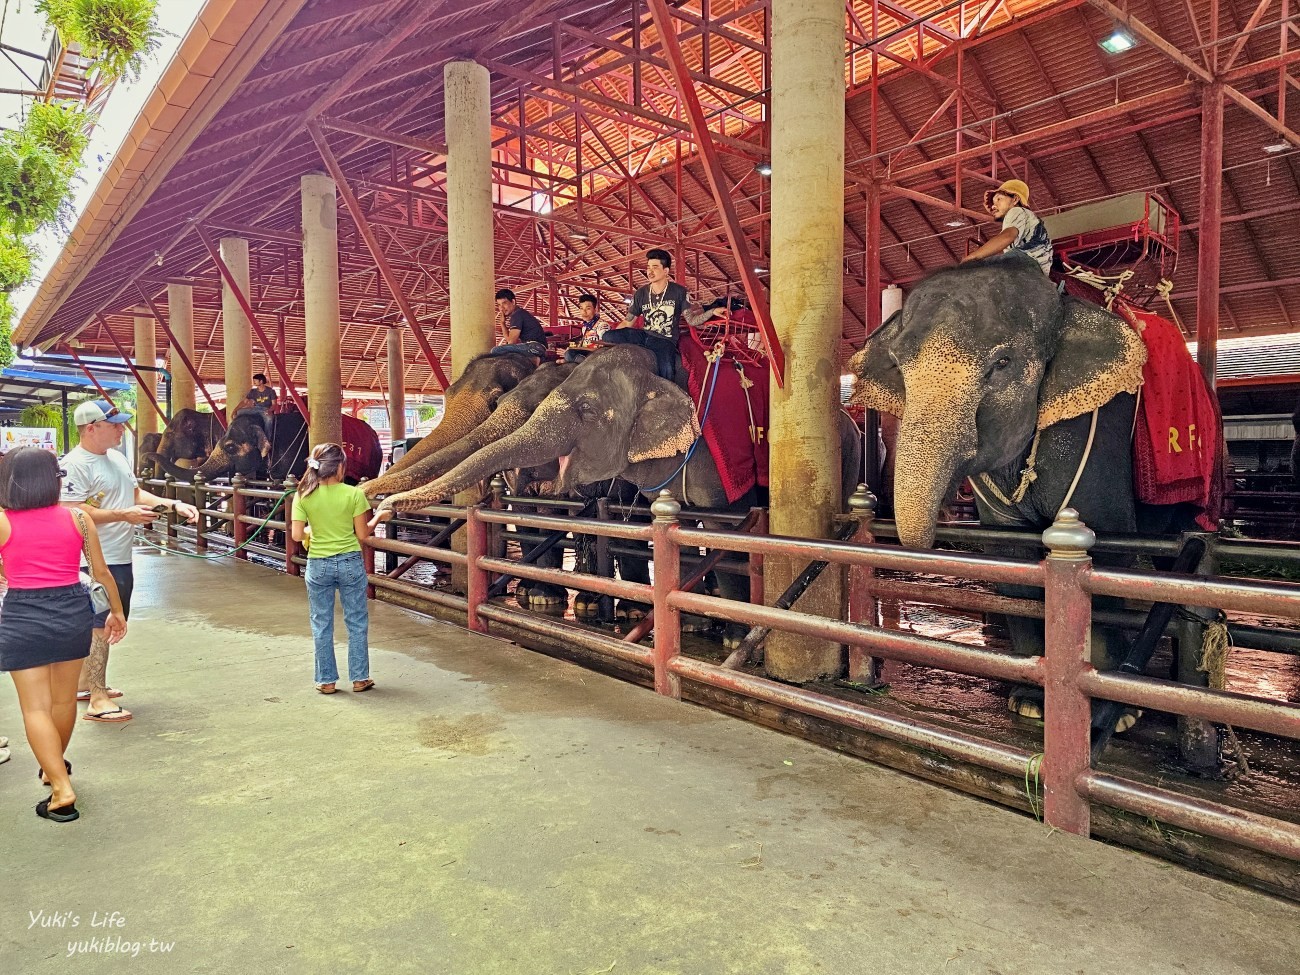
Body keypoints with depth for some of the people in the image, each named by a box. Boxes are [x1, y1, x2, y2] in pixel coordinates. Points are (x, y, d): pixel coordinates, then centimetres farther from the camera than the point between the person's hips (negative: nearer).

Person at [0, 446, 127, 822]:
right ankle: (55, 764, 41)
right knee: (64, 699, 20)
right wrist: (117, 611, 17)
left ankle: (62, 789, -4)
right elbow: (101, 572, 5)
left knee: (35, 707, 3)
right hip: (73, 611, 3)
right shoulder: (78, 518, -2)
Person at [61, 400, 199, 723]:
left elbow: (136, 492, 19)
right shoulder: (75, 464, -17)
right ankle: (97, 700, 3)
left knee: (102, 624, 19)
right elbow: (73, 512, -23)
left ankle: (85, 684, 33)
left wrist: (174, 504, 7)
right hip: (98, 561, -9)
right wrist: (123, 515, -24)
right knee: (100, 626, -4)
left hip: (120, 559, 9)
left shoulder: (116, 457, 12)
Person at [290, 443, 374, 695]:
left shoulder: (304, 496, -5)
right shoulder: (354, 494, -11)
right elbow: (362, 534, -7)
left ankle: (326, 681, 21)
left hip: (318, 566, 1)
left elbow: (297, 535, -6)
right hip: (350, 563, -1)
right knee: (356, 622, 11)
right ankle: (359, 678, 18)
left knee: (321, 625, 13)